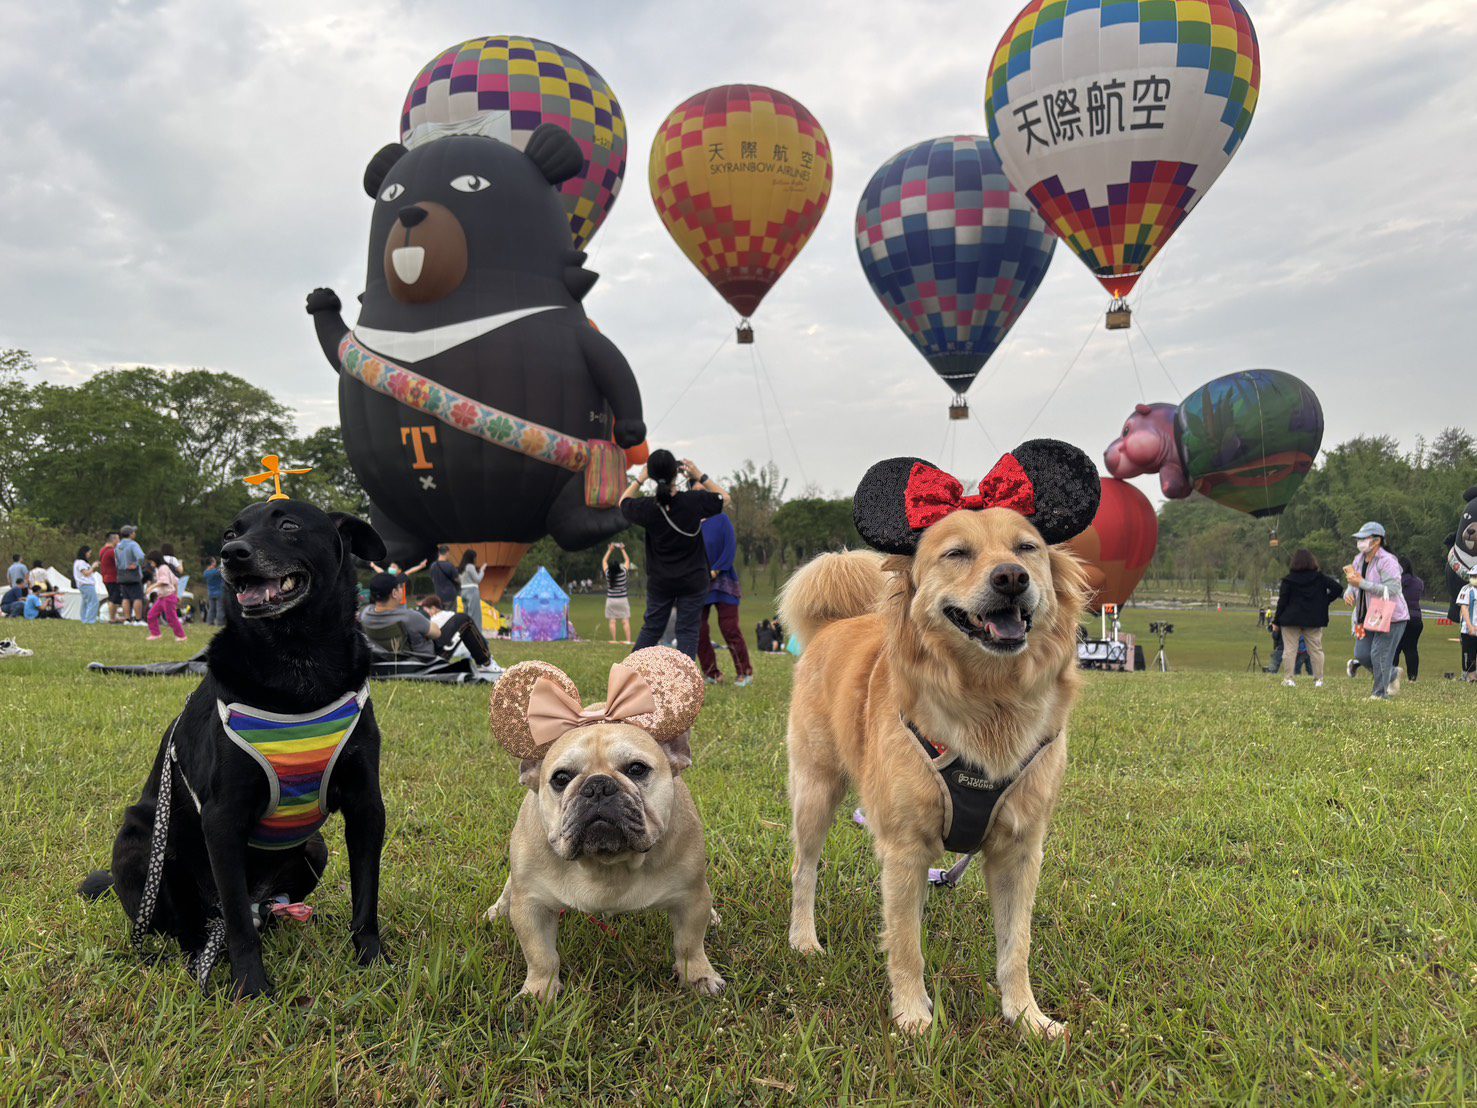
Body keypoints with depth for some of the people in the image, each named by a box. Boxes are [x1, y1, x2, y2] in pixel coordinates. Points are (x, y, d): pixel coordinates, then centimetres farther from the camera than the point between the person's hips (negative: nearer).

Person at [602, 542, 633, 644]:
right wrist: (622, 549, 15)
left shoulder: (608, 574, -7)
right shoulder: (623, 573, -9)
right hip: (622, 599, 0)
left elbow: (604, 561, 9)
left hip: (611, 600, 1)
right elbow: (627, 560, 7)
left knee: (612, 621, 2)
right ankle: (628, 640, -5)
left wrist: (610, 550, 15)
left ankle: (614, 640, -1)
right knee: (625, 620, -1)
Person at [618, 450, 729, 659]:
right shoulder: (695, 501, -16)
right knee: (687, 631, 5)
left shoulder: (647, 507, -13)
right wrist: (700, 476, 0)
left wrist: (640, 479, 6)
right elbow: (724, 497, 4)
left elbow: (623, 502, 10)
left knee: (651, 628, 15)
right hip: (693, 579, -2)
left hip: (659, 581, 2)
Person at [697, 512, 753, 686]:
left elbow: (730, 548, -6)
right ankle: (712, 674, 13)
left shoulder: (721, 519, 0)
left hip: (722, 581, -3)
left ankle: (745, 673, 8)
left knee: (730, 629, -6)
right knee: (698, 631, 0)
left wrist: (715, 570, -14)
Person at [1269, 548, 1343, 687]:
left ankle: (1288, 679, -1)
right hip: (1314, 620, 2)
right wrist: (1324, 601, 4)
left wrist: (1276, 622, 1)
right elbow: (1338, 588, -6)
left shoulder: (1288, 580, -6)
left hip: (1291, 619, -2)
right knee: (1316, 649, 9)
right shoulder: (1320, 578, 0)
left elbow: (1282, 602, -5)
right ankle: (1318, 679, 9)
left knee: (1289, 649, 2)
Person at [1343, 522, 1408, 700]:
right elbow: (1354, 584, 20)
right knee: (1361, 654, 4)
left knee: (1379, 655, -10)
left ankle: (1381, 693, 2)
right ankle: (1392, 674, 28)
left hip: (1391, 617, -8)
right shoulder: (1359, 560, 9)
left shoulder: (1387, 561, -17)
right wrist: (1349, 593, -4)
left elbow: (1391, 590, -27)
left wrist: (1361, 583, -28)